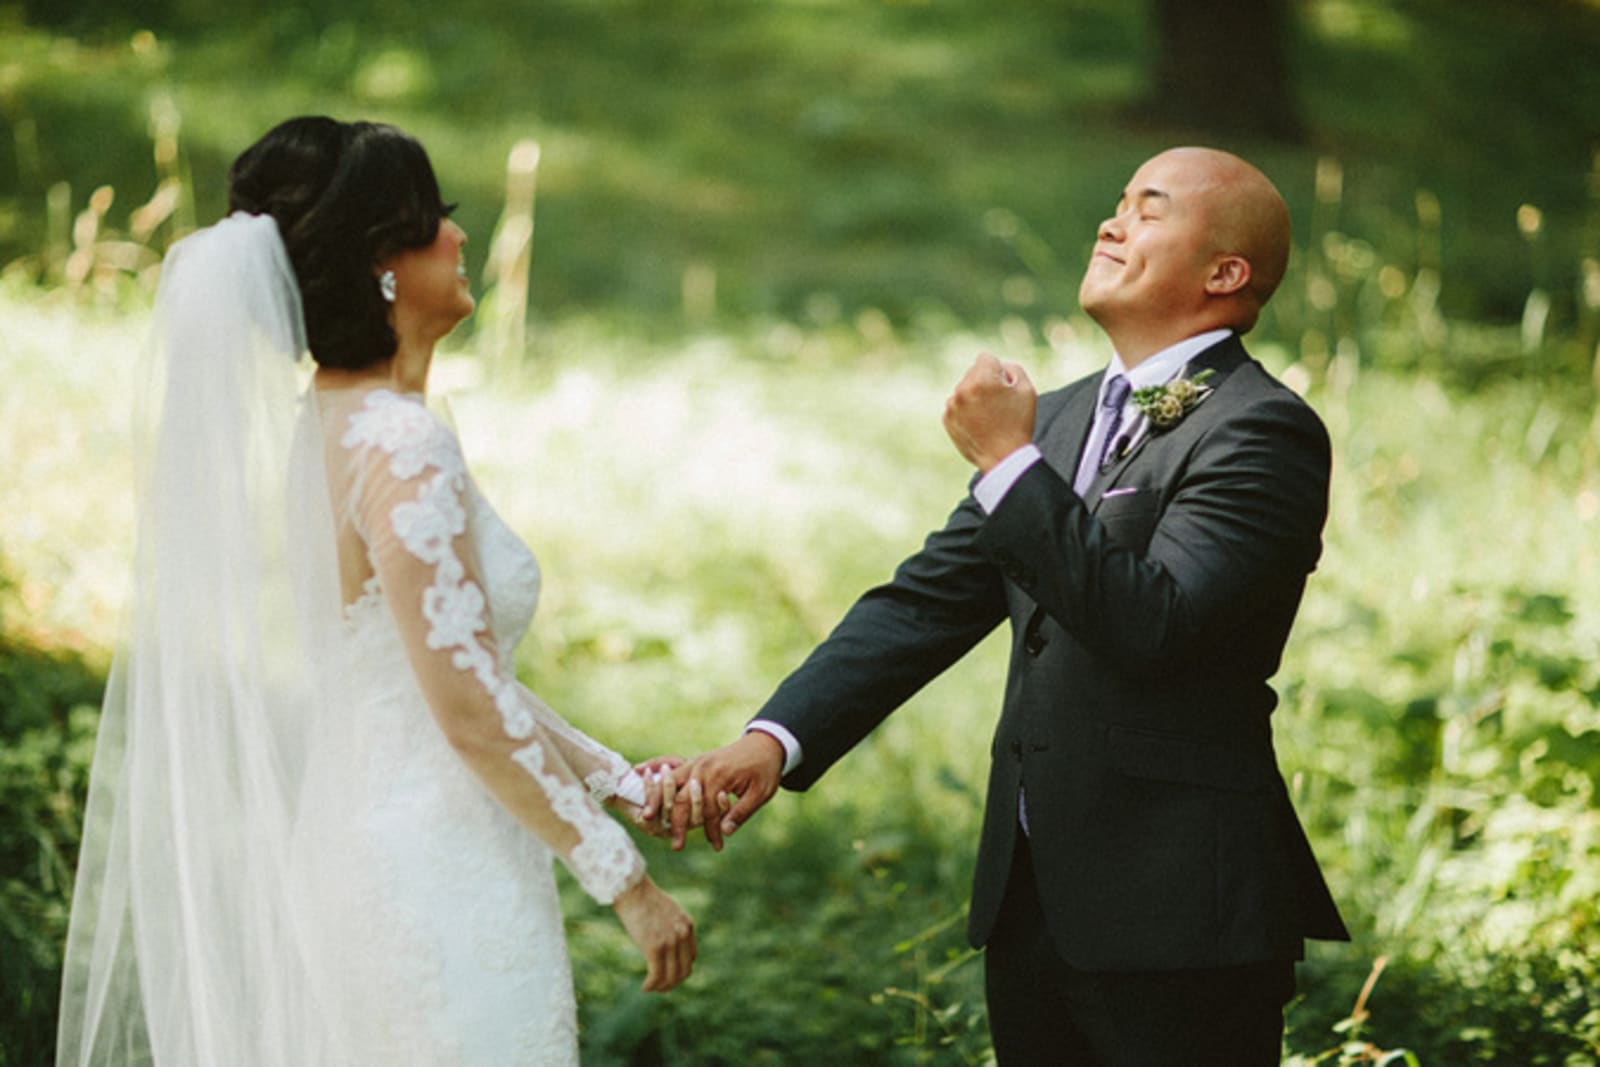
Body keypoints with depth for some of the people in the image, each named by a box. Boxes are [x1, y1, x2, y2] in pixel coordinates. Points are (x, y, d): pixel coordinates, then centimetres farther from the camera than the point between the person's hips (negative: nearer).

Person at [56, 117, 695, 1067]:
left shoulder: (326, 427, 10)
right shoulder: (404, 445, -18)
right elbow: (472, 711, -20)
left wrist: (620, 783, 19)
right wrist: (627, 881, -13)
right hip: (441, 886, -9)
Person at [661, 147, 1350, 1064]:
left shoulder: (1263, 431, -12)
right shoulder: (1060, 419, 14)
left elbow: (1153, 624, -24)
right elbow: (929, 600, 9)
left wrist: (1010, 461, -21)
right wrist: (777, 738, -3)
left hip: (1174, 916, -7)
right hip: (1032, 898, 8)